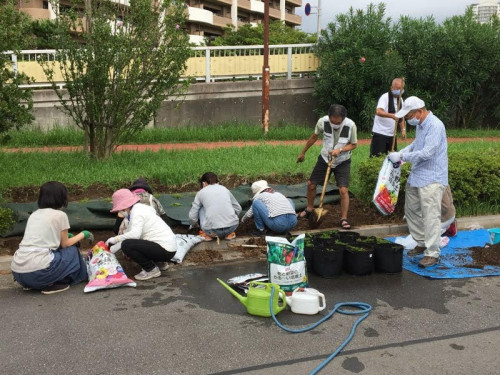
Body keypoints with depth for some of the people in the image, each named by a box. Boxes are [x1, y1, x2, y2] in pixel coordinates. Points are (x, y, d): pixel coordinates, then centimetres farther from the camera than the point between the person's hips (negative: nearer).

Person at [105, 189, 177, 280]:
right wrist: (113, 249, 15)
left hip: (166, 250, -11)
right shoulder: (140, 208, 17)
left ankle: (151, 269, -5)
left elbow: (135, 234, -27)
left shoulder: (136, 212, -12)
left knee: (127, 245, -19)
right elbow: (130, 233, 18)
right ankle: (159, 263, 20)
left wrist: (116, 239, -16)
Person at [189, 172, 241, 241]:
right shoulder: (225, 189, 18)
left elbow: (192, 217, 12)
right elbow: (238, 208, 24)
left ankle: (208, 235, 21)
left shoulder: (201, 192, 11)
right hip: (232, 226, 2)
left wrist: (194, 225, 34)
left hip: (212, 230, -2)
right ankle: (229, 233, 24)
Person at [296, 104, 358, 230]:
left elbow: (354, 144, -9)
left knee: (344, 190, -13)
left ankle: (344, 219, 5)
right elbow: (314, 137, -2)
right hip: (325, 158, 3)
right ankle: (309, 209, 32)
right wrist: (303, 152, 8)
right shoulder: (322, 122, -21)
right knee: (311, 184, 7)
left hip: (342, 161, -2)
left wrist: (340, 150, -27)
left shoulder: (350, 125, -25)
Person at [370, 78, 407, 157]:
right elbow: (378, 112, -30)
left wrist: (403, 129, 10)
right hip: (380, 133, -7)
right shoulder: (385, 97, -13)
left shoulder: (400, 99, 11)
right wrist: (392, 116, -43)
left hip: (392, 134, 7)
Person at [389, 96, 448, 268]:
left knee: (431, 216, -7)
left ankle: (432, 254, 0)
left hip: (431, 179, -10)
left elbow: (427, 153, -27)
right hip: (416, 176, 10)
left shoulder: (435, 126, -21)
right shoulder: (420, 124, 9)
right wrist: (401, 152, 9)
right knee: (412, 211, 17)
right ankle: (421, 243, 32)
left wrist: (402, 157, -19)